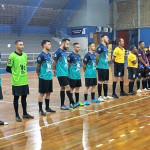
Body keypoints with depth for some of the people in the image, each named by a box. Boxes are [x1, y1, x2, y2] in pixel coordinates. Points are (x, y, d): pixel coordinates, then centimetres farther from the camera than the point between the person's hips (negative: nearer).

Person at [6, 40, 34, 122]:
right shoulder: (12, 56, -12)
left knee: (24, 97, 14)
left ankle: (25, 113, 26)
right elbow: (8, 69, -9)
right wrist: (15, 73, 0)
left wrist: (23, 73, 8)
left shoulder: (25, 55, 8)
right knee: (16, 98, 4)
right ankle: (17, 115, 14)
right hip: (16, 82, -6)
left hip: (25, 81, 6)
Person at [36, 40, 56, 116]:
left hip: (49, 77, 8)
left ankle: (47, 108, 25)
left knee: (48, 93, 14)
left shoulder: (49, 55, 11)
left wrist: (51, 72, 13)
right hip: (43, 78, -8)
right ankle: (40, 110, 8)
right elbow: (38, 66, -12)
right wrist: (39, 74, -3)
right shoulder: (41, 55, -14)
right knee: (42, 93, 0)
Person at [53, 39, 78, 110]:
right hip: (61, 74, -9)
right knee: (67, 87, -9)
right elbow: (54, 62, -11)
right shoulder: (58, 52, -12)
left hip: (65, 73, 9)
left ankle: (62, 105, 14)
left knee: (63, 88, 10)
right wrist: (54, 70, -3)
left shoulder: (64, 52, 15)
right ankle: (72, 103, -6)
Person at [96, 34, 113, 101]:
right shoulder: (100, 47, -14)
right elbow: (97, 57, -13)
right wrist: (98, 64, -3)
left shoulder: (106, 47, 13)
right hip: (101, 67, -9)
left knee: (106, 81, 13)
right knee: (101, 81, -4)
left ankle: (106, 95, 23)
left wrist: (106, 63, 15)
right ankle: (99, 96, 3)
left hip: (106, 67, 9)